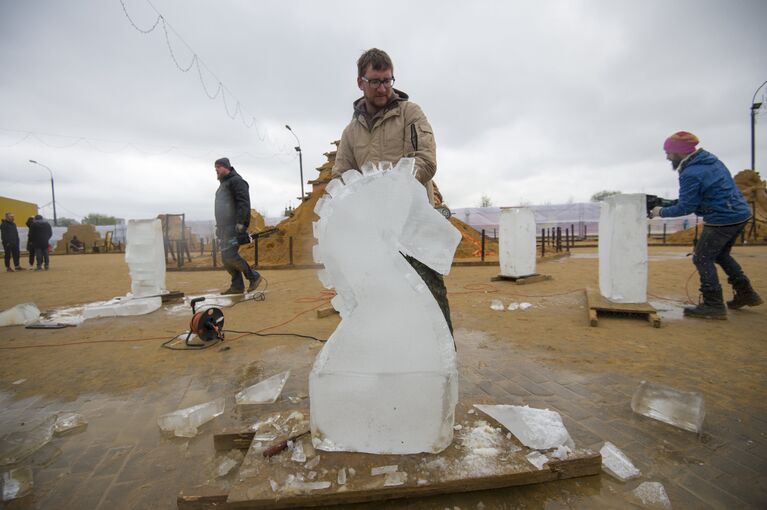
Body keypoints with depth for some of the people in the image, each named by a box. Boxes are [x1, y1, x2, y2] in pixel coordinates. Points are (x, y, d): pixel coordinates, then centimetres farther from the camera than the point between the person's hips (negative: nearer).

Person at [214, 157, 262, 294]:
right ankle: (237, 286, 11)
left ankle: (253, 276, -2)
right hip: (225, 228, 10)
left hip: (234, 227, -10)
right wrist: (219, 227, 25)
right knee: (226, 258, 6)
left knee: (230, 255, -16)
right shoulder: (223, 184, 24)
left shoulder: (236, 181, -6)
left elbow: (243, 202, -18)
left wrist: (240, 222, -26)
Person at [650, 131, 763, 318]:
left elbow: (685, 208, -15)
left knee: (702, 258, -3)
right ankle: (746, 293, 31)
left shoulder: (690, 174, -21)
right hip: (740, 213, 10)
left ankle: (713, 304, -2)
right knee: (721, 254, 23)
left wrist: (661, 211, -1)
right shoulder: (710, 158, 8)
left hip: (723, 219, -10)